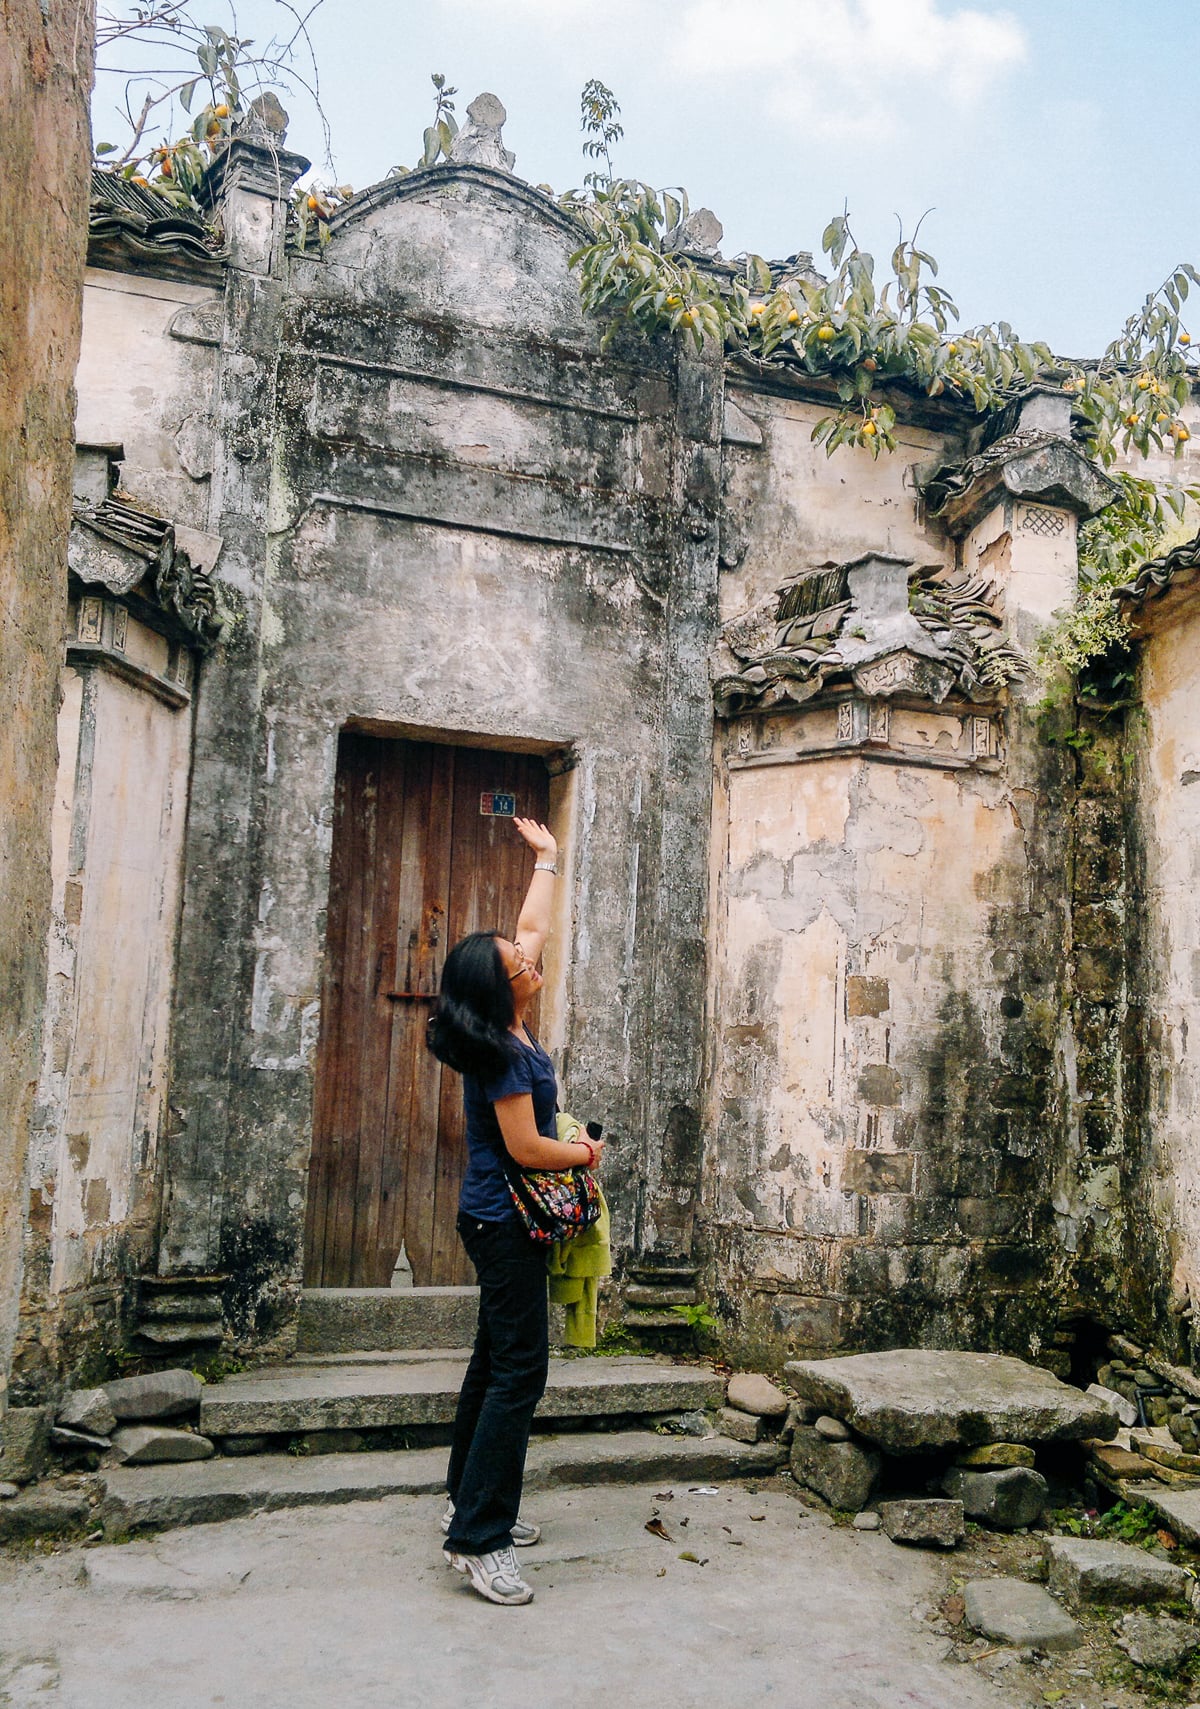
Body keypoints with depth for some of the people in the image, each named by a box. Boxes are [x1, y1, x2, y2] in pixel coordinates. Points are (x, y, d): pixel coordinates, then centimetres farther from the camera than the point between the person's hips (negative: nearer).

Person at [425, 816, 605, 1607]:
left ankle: (471, 1499, 28)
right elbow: (526, 1148, -21)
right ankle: (478, 1538, -5)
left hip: (498, 1217, 10)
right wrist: (586, 1153, -3)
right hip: (506, 1221, -10)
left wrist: (548, 859, 23)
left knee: (499, 1359, 17)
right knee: (520, 1370, -9)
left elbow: (531, 928, 16)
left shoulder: (508, 1031, 5)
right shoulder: (504, 1055, -22)